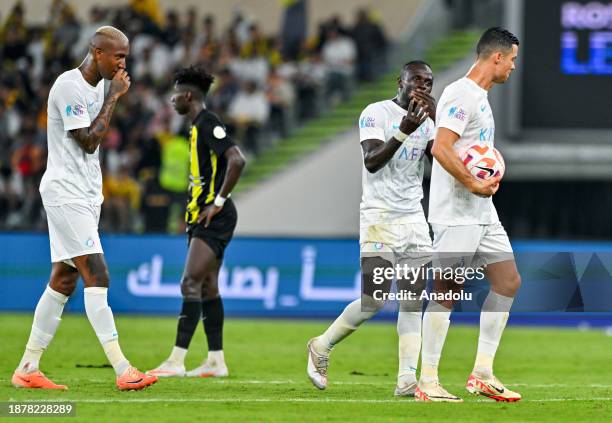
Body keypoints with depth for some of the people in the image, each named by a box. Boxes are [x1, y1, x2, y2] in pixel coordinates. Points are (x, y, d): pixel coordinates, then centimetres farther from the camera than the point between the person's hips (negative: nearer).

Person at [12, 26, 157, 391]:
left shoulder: (98, 86, 14)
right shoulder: (69, 87, -15)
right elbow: (88, 141, -18)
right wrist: (114, 97, -14)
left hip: (87, 195, 10)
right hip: (65, 193, -10)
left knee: (63, 281, 8)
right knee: (97, 275, -15)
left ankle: (28, 368, 13)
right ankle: (123, 370, -21)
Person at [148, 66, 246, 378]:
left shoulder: (208, 124, -14)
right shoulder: (199, 126, 17)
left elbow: (236, 161, -26)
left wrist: (218, 202, -20)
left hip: (214, 220, -11)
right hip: (202, 220, 11)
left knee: (191, 284, -15)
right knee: (207, 288, 10)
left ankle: (176, 360, -20)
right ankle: (216, 361, 13)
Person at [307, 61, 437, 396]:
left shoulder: (427, 120, 12)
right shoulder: (376, 113, -6)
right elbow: (372, 162, -18)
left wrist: (438, 119, -12)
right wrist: (404, 131, -29)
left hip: (414, 218, 6)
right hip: (380, 218, -6)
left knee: (414, 300, -3)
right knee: (373, 301, -11)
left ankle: (407, 379, -6)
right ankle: (322, 346, 11)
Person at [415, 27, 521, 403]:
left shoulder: (481, 98, 17)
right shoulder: (461, 95, -14)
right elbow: (441, 148, -24)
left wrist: (490, 178, 10)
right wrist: (474, 184, -20)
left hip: (483, 213, 10)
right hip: (456, 213, -10)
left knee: (509, 281, 9)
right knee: (447, 292, -7)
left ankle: (482, 374, 13)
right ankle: (427, 382, -2)